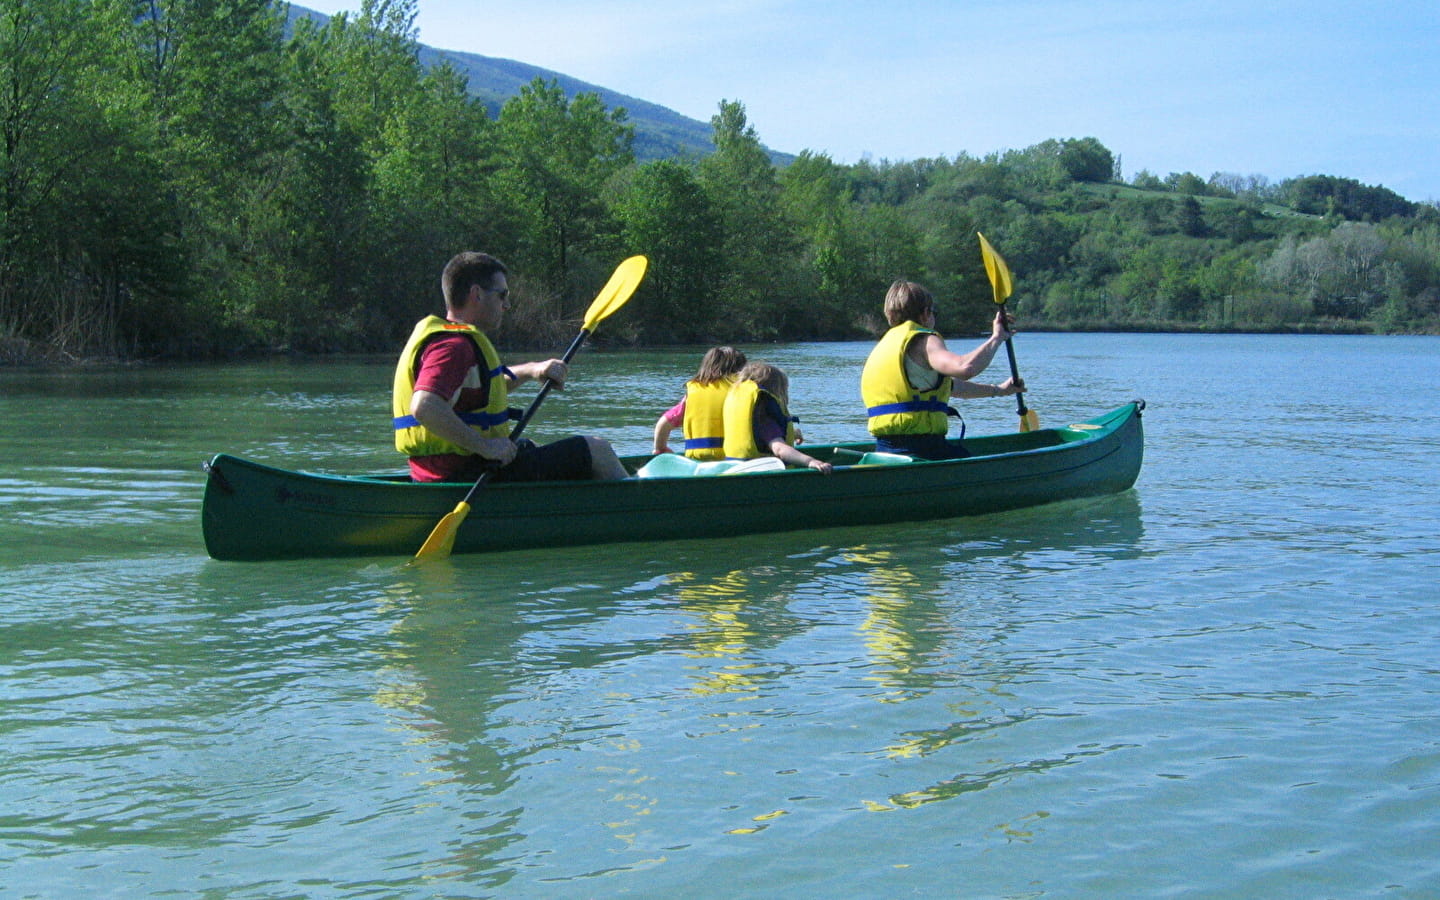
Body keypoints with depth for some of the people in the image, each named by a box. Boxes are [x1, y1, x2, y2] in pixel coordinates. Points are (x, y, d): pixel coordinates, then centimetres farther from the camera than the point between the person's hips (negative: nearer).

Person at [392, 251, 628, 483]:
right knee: (597, 450, -3)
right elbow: (424, 407, -36)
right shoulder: (454, 346, -19)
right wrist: (484, 445, -31)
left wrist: (529, 371, 18)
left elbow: (481, 385, 33)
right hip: (470, 474, -12)